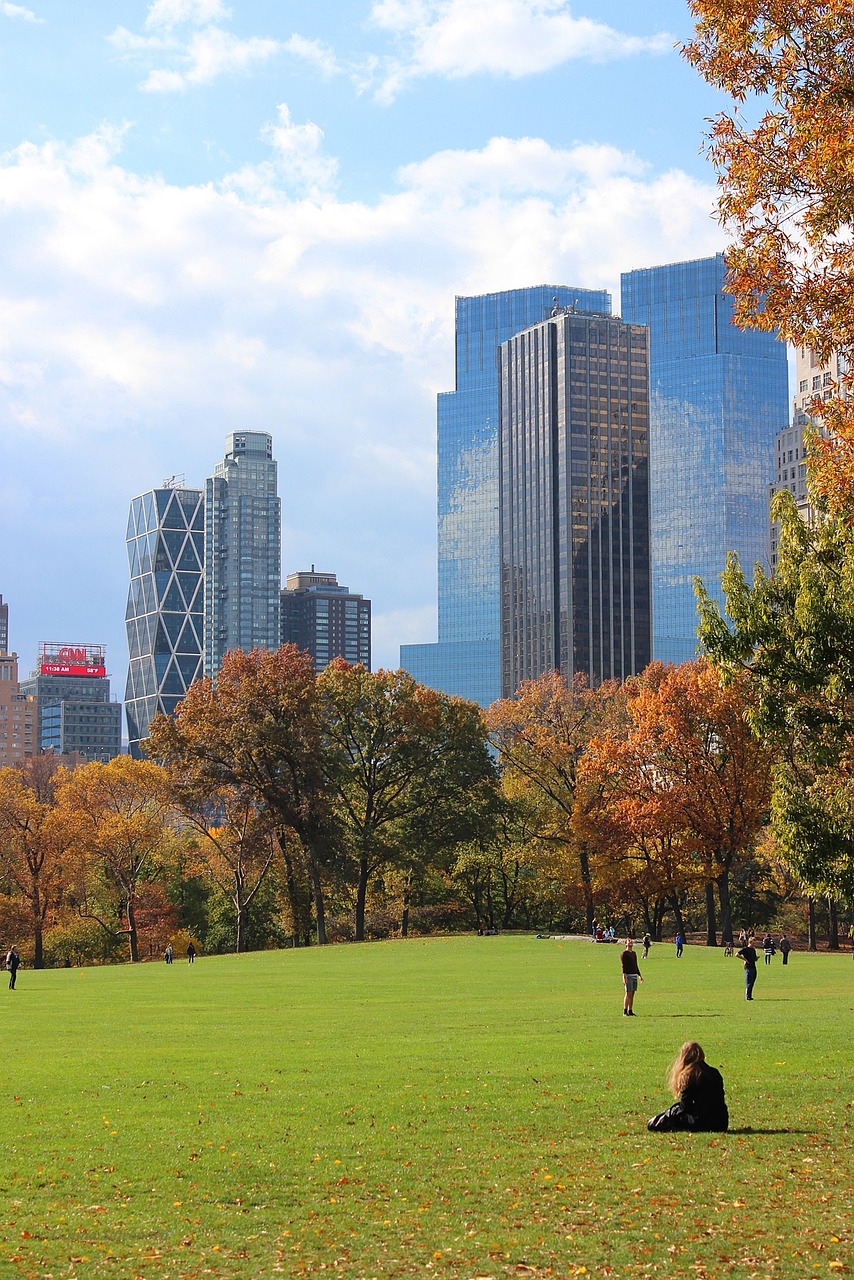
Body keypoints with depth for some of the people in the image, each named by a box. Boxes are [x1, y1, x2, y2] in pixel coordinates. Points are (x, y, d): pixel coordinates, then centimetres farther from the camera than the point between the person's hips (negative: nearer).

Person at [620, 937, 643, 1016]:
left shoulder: (634, 953, 18)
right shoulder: (624, 953, -4)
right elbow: (623, 965, -12)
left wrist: (640, 975, 21)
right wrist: (624, 976, -20)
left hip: (634, 975, 7)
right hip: (628, 975, -7)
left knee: (632, 994, 6)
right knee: (628, 994, -9)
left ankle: (630, 1011, 9)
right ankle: (625, 1012, -7)